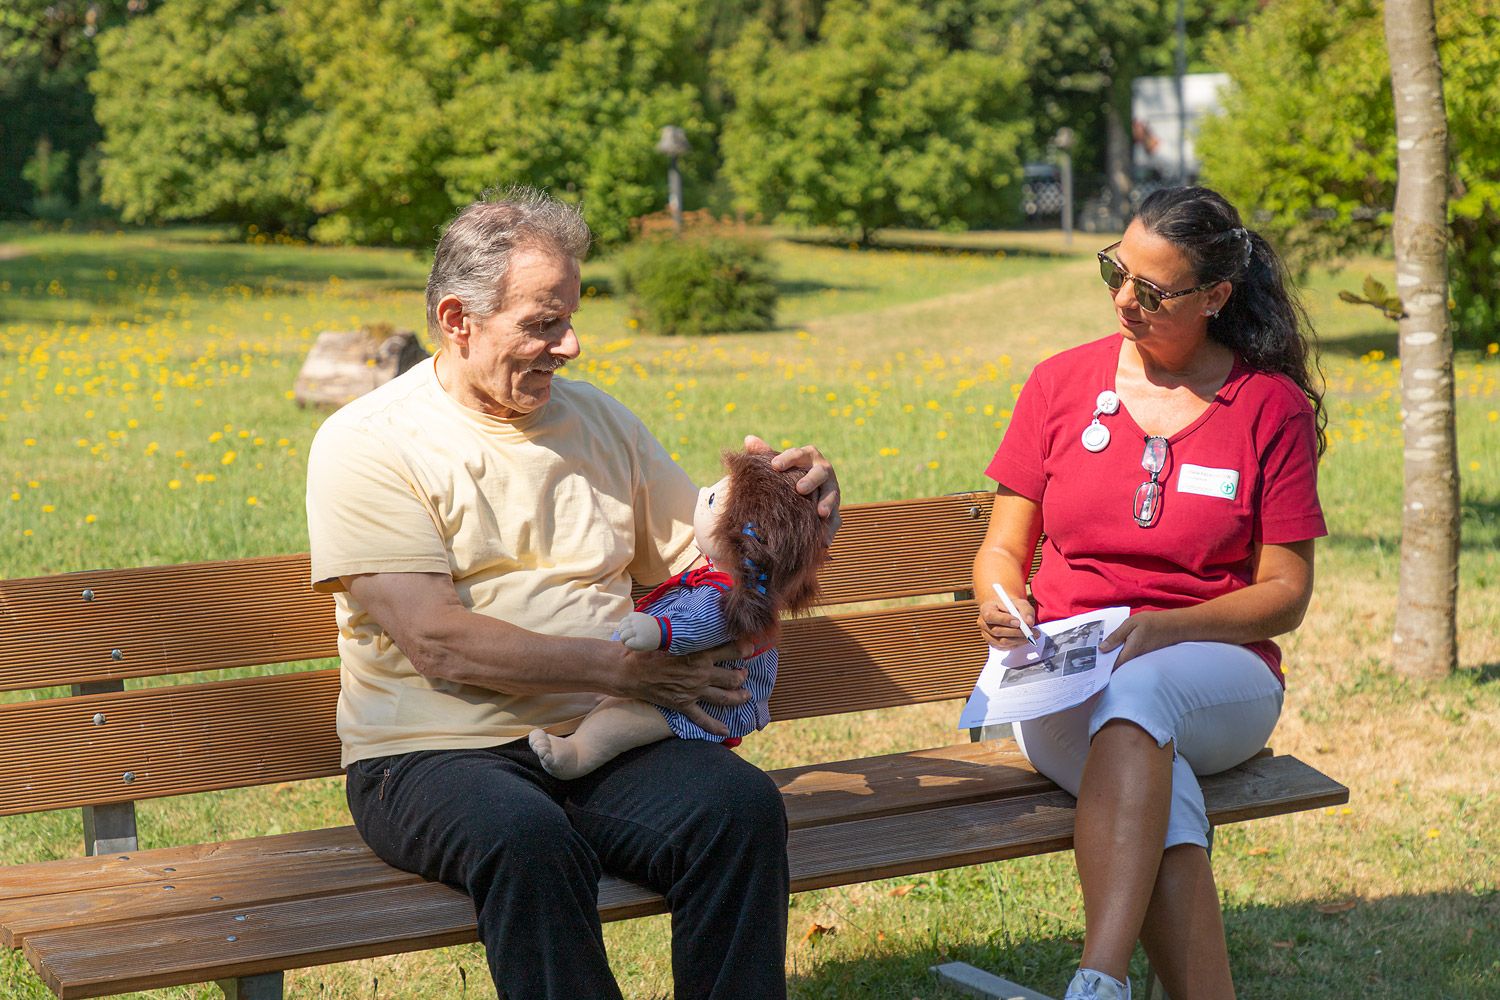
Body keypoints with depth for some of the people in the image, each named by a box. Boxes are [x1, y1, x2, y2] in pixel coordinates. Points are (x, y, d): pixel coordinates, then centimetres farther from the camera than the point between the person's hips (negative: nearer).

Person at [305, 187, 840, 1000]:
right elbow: (440, 645, -12)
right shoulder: (367, 444, -2)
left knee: (742, 804, -26)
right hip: (437, 754, -4)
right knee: (526, 837, -37)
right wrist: (628, 667, -15)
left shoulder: (598, 420, 17)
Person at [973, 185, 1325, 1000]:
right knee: (1165, 807, -35)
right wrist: (1000, 603, -13)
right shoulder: (1060, 383, 9)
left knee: (1135, 695, -40)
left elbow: (1285, 593, 1)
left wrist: (1163, 629, -16)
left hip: (1218, 679, -1)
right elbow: (1003, 547, 12)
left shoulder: (1273, 406, 4)